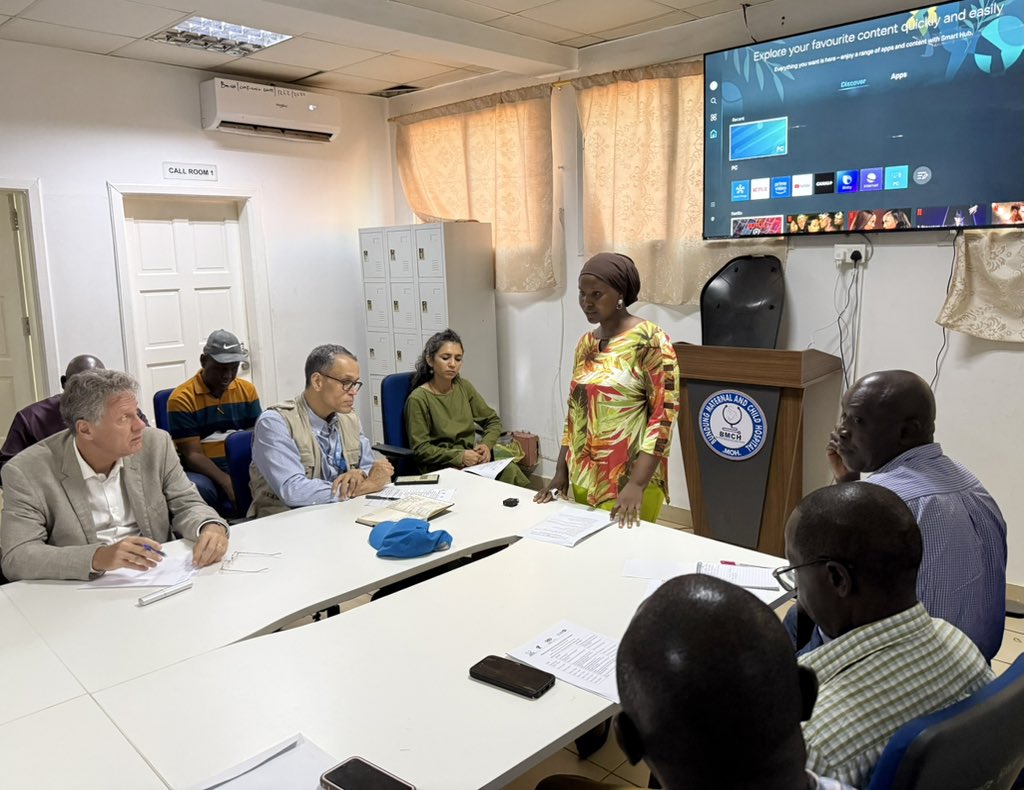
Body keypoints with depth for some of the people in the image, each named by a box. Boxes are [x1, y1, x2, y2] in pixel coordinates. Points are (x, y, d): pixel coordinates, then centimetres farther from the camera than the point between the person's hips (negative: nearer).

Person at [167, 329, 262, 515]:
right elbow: (192, 455, -11)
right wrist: (226, 482, -27)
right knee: (197, 489, -37)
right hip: (203, 472, -3)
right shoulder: (181, 398, -6)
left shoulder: (247, 389, 8)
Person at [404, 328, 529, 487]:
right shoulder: (418, 399, -7)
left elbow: (493, 420, 16)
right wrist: (460, 456, -18)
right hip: (439, 469, -5)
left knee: (511, 470, -25)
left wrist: (486, 445, -5)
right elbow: (420, 449, -8)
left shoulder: (463, 387, 9)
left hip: (471, 460, 5)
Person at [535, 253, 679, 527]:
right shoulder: (585, 343, 9)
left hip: (628, 481, -6)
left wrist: (637, 484, -20)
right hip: (583, 478, 6)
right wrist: (561, 470, 10)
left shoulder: (650, 339, -11)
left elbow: (663, 414, -16)